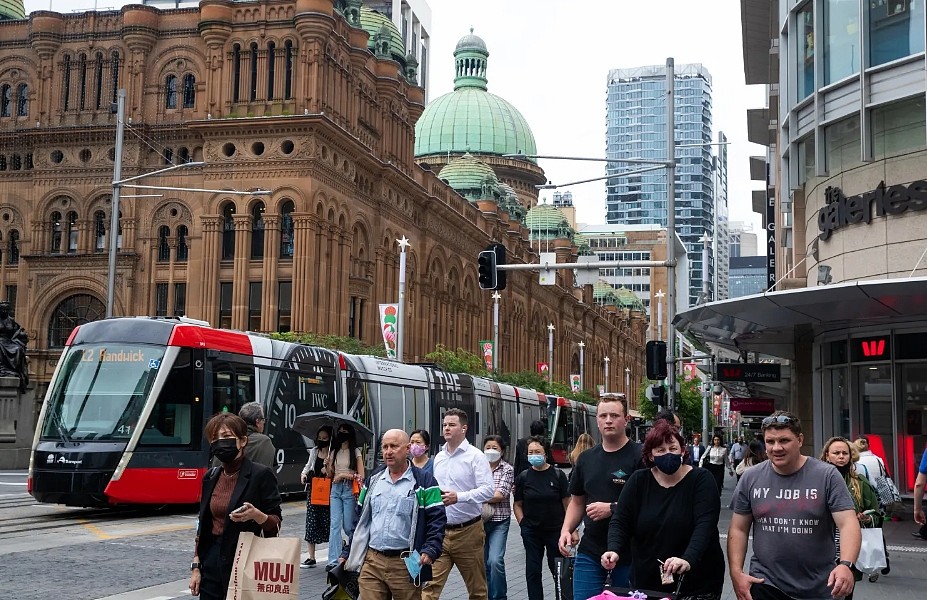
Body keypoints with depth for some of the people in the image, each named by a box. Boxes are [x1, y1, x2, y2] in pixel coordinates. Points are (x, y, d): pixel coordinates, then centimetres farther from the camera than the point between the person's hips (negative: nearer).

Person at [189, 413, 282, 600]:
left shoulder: (261, 475, -8)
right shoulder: (211, 477, 9)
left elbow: (276, 524, -7)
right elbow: (202, 525, 14)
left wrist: (256, 514, -26)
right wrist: (196, 567, 8)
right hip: (212, 562, 5)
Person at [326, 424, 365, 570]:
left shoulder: (355, 451, 1)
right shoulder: (334, 452, 15)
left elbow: (361, 475, -2)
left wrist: (344, 475, -11)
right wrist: (327, 466, -1)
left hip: (349, 489, -4)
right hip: (336, 489, 4)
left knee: (348, 526, -1)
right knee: (335, 524, -5)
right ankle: (333, 560, -8)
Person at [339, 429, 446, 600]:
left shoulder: (423, 481, -2)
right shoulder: (373, 480, 14)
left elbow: (437, 520, -7)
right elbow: (360, 520, 20)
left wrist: (430, 551, -21)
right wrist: (347, 553, 15)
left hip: (406, 565, -4)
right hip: (371, 562, 4)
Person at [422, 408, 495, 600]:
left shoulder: (475, 456, -6)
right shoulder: (438, 458, 13)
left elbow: (488, 490, -16)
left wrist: (459, 497, -26)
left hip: (467, 531, -4)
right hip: (440, 531, 4)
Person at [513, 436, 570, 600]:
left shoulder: (557, 474, -5)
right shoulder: (523, 476, 1)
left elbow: (567, 503, -3)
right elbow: (518, 504, 8)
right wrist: (523, 523, -4)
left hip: (555, 530, -2)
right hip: (531, 532, 2)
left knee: (558, 569, 7)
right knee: (532, 571, 6)